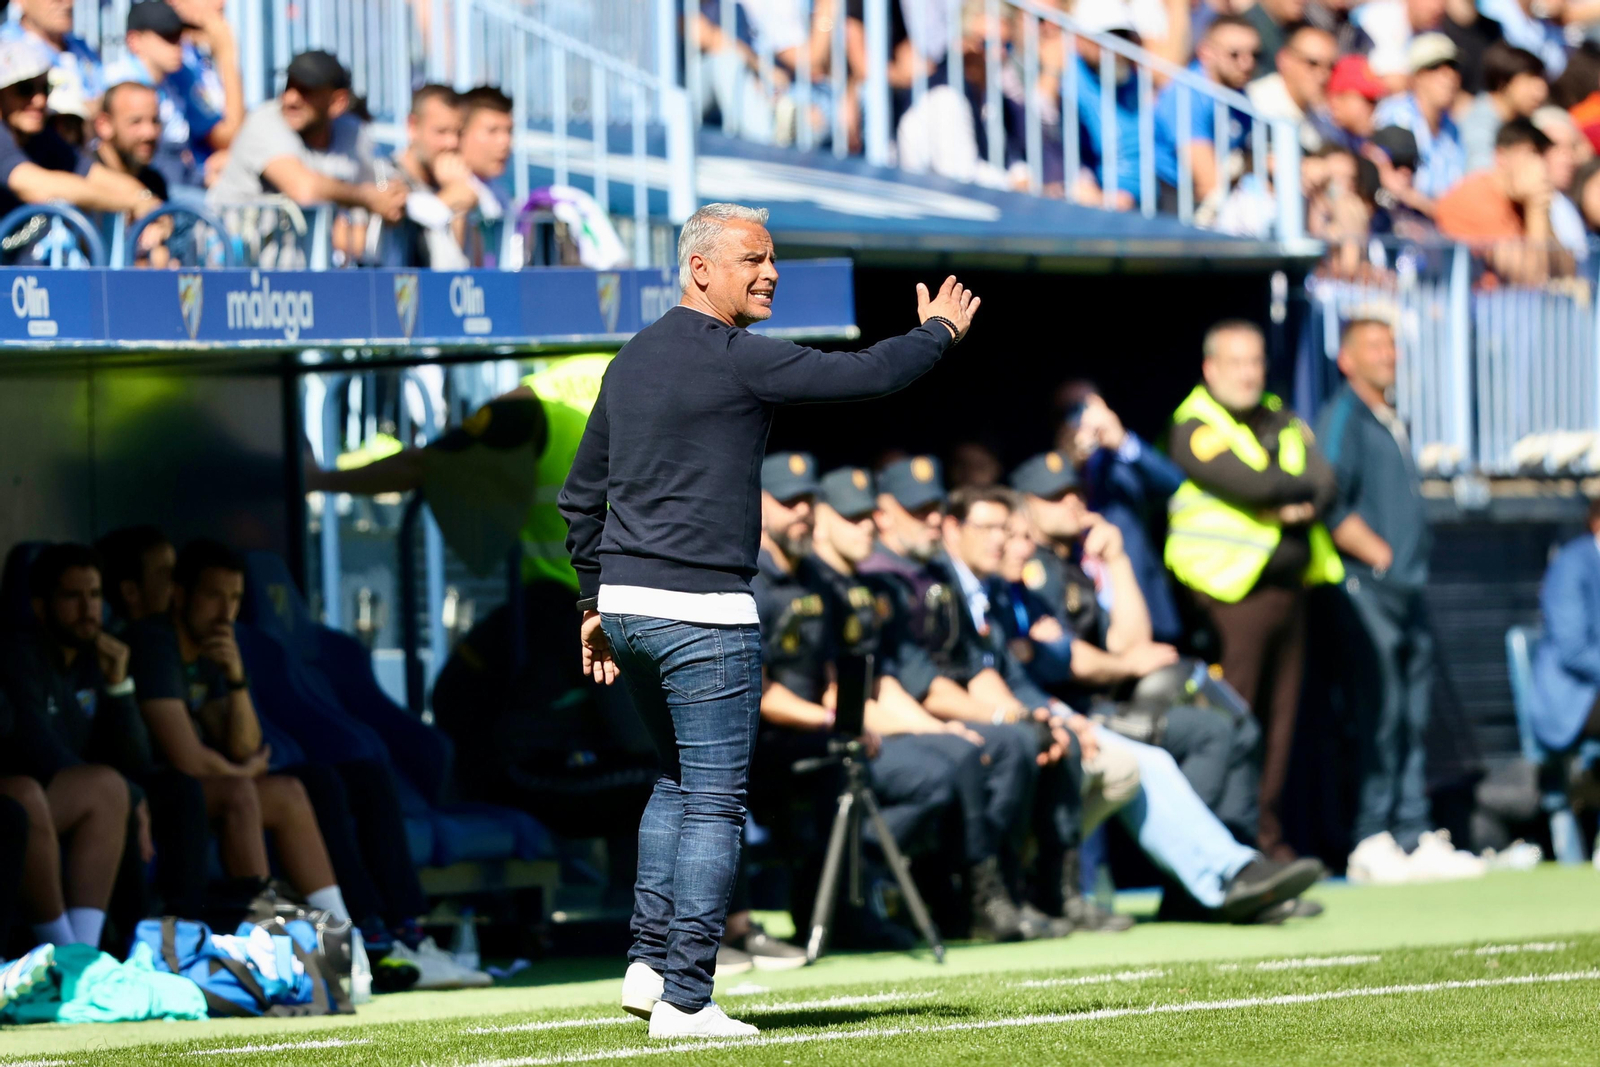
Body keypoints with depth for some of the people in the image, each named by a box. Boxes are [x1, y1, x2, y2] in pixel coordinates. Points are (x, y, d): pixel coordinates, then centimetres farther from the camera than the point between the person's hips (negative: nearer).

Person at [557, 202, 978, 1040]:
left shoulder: (633, 359, 14)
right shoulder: (737, 358, -12)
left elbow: (582, 494, 20)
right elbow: (867, 374, -9)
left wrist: (596, 600, 26)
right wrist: (938, 333, 10)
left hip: (626, 609, 8)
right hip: (701, 611, -8)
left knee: (679, 778, 23)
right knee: (713, 803, -3)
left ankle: (650, 959, 17)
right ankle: (685, 1000, -4)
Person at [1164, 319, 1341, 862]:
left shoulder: (1283, 423, 20)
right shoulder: (1195, 427, -3)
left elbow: (1324, 483, 8)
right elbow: (1247, 484, -16)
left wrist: (1299, 508, -11)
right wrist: (1301, 483, -1)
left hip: (1289, 586, 7)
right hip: (1231, 589, -7)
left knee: (1280, 713, 5)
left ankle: (1267, 832, 10)